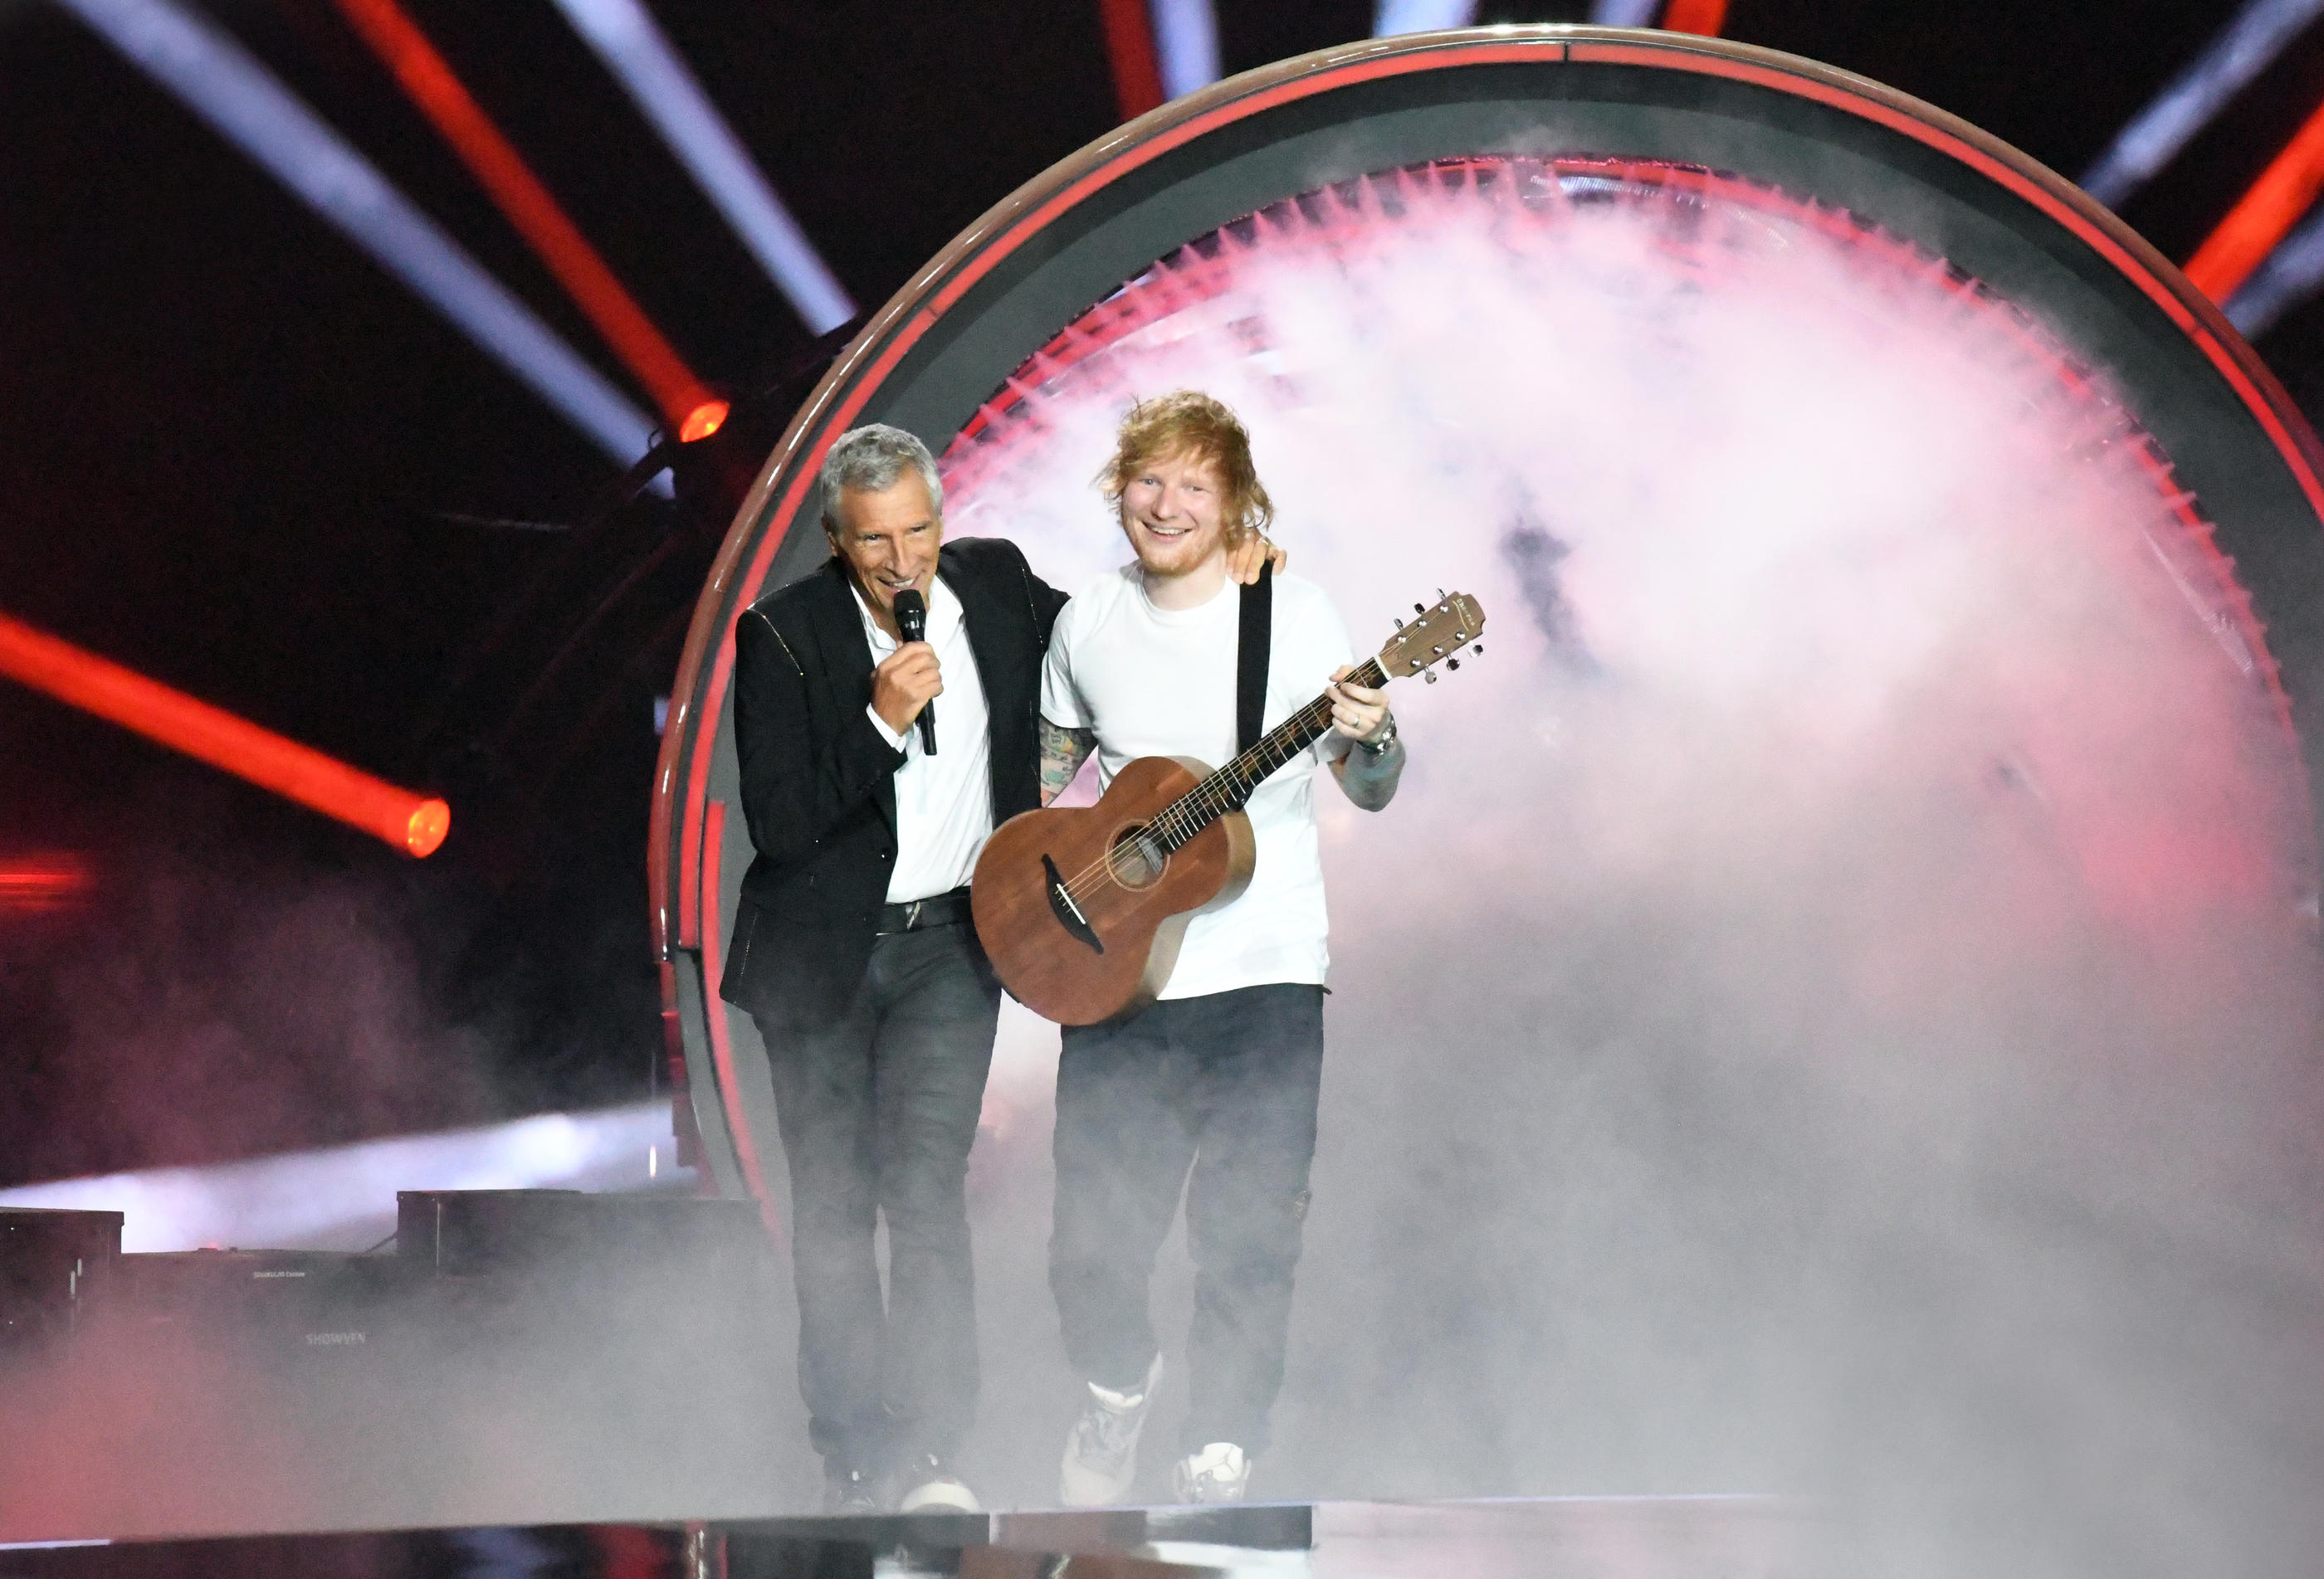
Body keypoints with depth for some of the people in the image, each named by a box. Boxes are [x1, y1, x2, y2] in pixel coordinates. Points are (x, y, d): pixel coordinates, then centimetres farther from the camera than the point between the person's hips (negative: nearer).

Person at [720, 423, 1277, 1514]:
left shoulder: (996, 582, -1)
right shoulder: (784, 634, -12)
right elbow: (776, 824, -17)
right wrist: (882, 721, -28)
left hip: (950, 942, 1)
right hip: (821, 952, -1)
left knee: (924, 1189, -13)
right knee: (831, 1208, 7)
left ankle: (929, 1454, -13)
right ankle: (854, 1458, 18)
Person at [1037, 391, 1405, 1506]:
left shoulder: (1292, 614, -3)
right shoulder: (1088, 623, 7)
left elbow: (1370, 789, -2)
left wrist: (1369, 736, -24)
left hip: (1262, 972, -2)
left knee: (1248, 1241, -4)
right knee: (1091, 1244, 5)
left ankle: (1217, 1461, 10)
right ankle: (1118, 1386, 35)